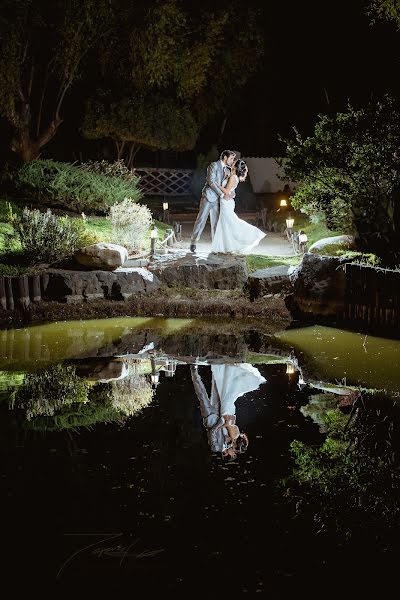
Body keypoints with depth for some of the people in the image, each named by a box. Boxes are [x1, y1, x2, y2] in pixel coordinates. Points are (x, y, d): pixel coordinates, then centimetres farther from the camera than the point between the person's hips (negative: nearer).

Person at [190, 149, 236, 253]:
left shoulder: (227, 170, 17)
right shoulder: (214, 165, -7)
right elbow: (211, 181, -18)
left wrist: (231, 192, -4)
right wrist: (222, 194, -19)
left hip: (217, 199, 7)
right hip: (208, 197, -7)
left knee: (216, 222, 6)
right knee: (201, 220, -8)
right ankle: (193, 242, -3)